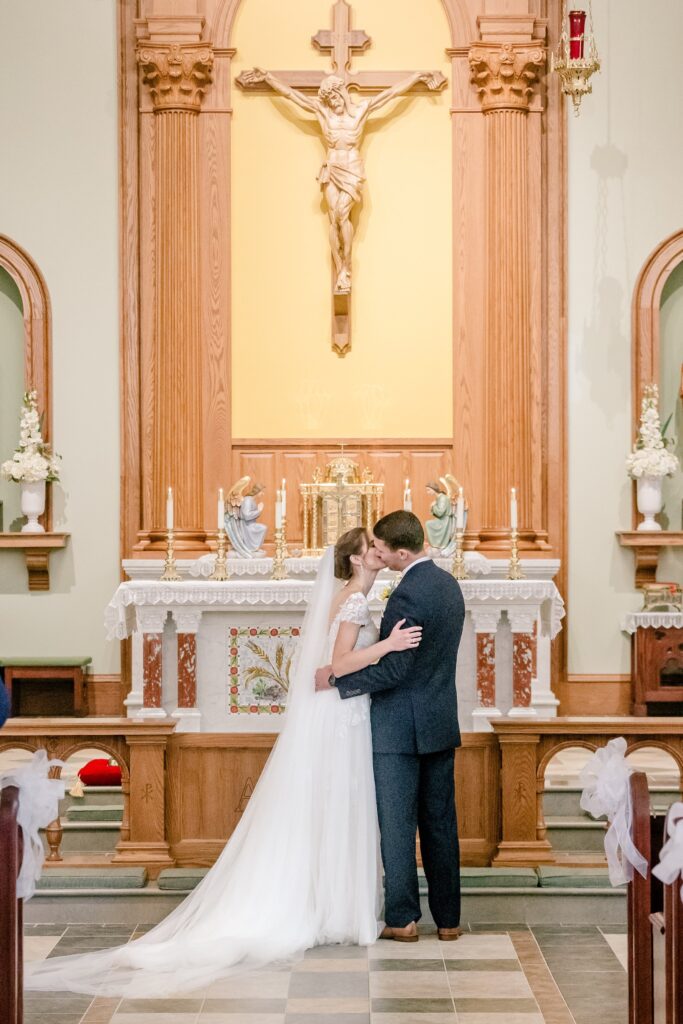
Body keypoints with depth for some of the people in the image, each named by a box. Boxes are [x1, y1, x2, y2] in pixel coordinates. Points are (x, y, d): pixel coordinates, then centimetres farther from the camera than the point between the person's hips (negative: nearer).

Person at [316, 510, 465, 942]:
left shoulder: (408, 595, -20)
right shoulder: (449, 584, 9)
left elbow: (393, 670, -21)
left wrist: (336, 679, -13)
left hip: (401, 727, -8)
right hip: (442, 722, 8)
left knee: (397, 825, 1)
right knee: (441, 822, 12)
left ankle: (403, 919, 7)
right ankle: (448, 918, 17)